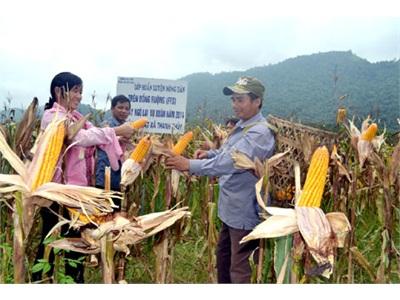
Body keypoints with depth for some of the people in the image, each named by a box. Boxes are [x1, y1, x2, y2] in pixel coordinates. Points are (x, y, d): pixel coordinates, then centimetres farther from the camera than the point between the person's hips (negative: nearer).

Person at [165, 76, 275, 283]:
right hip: (232, 208, 10)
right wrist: (210, 153, 1)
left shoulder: (259, 132, -24)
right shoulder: (242, 125, 9)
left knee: (240, 269, 1)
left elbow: (230, 162, -33)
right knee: (223, 255, 24)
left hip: (245, 212, -10)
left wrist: (190, 165, -31)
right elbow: (228, 152, 21)